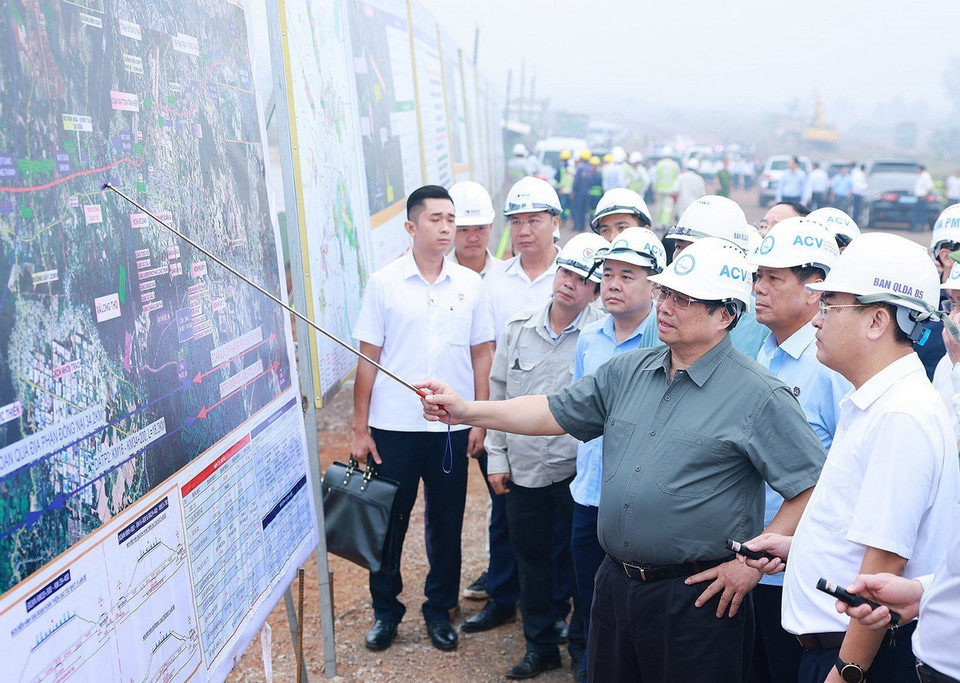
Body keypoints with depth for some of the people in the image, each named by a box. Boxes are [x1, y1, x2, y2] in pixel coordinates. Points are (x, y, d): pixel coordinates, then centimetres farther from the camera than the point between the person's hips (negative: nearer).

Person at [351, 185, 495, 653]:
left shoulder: (469, 284, 3)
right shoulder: (384, 283, -2)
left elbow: (481, 354, 7)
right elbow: (368, 358, 0)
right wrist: (360, 429, -1)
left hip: (451, 427, 1)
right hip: (393, 426, -1)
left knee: (446, 523, 10)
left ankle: (440, 609, 27)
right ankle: (385, 611, 25)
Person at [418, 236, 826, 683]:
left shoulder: (758, 395, -12)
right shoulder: (627, 372, 7)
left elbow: (813, 489, -12)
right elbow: (556, 413, 10)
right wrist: (467, 411, 0)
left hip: (696, 599, -6)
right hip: (615, 583, 6)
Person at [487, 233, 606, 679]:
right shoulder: (518, 329, 3)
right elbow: (499, 395, 9)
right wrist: (496, 457, 8)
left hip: (577, 469, -4)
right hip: (524, 468, 4)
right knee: (531, 557, 14)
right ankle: (540, 646, 31)